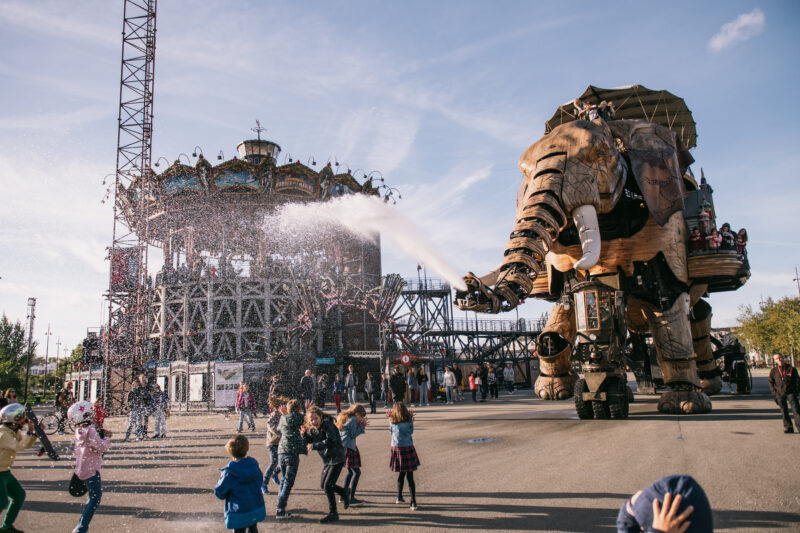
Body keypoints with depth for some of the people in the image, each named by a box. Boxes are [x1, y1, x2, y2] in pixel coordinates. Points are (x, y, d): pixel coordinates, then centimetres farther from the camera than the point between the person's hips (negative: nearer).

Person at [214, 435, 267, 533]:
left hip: (240, 513, -4)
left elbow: (219, 493, -12)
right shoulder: (254, 466, -7)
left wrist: (222, 478, 4)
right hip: (257, 509, 5)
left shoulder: (229, 473, -21)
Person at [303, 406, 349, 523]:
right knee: (323, 485, 18)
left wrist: (314, 446, -28)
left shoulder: (327, 425, -22)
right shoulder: (312, 429, 1)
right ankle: (345, 493, 41)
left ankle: (333, 513, 4)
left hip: (337, 459, -9)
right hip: (326, 460, 9)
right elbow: (309, 443, 2)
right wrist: (304, 434, -15)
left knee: (328, 485, -11)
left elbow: (330, 442, -31)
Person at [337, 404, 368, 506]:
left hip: (341, 446, 10)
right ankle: (351, 498, -7)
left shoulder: (343, 417, 17)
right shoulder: (353, 419, -11)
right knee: (356, 472, -5)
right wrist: (362, 426, -4)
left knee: (350, 472, 20)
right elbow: (353, 435, -13)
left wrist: (360, 424, 14)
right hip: (348, 447, -10)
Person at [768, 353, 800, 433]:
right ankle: (788, 427, 13)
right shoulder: (774, 371, 4)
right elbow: (771, 382, 10)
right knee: (784, 411, 6)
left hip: (790, 392, -2)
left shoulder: (791, 369, 1)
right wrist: (774, 392, 2)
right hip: (780, 393, 2)